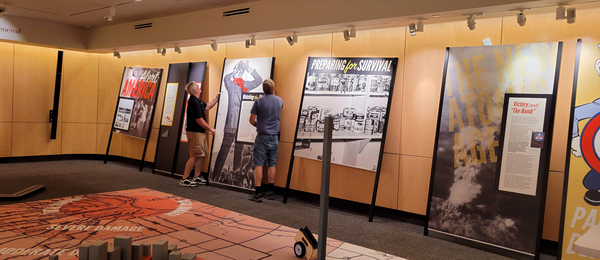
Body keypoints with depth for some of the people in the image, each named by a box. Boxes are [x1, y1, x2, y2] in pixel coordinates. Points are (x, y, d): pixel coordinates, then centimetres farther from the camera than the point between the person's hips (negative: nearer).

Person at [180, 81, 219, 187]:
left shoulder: (198, 101, 13)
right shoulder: (194, 102, -19)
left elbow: (206, 107, 30)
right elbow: (199, 120, -20)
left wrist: (216, 99, 26)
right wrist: (210, 129, -11)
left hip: (200, 132, 10)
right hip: (194, 132, -10)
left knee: (202, 154, 13)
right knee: (195, 156, -9)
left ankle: (197, 177, 21)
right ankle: (184, 179, -4)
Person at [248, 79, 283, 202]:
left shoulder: (259, 101, -8)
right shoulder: (279, 101, 4)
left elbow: (252, 120, -6)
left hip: (262, 136, -4)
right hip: (274, 137, 4)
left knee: (258, 165, -1)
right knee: (272, 165, 11)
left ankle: (257, 194, -2)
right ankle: (270, 192, 18)